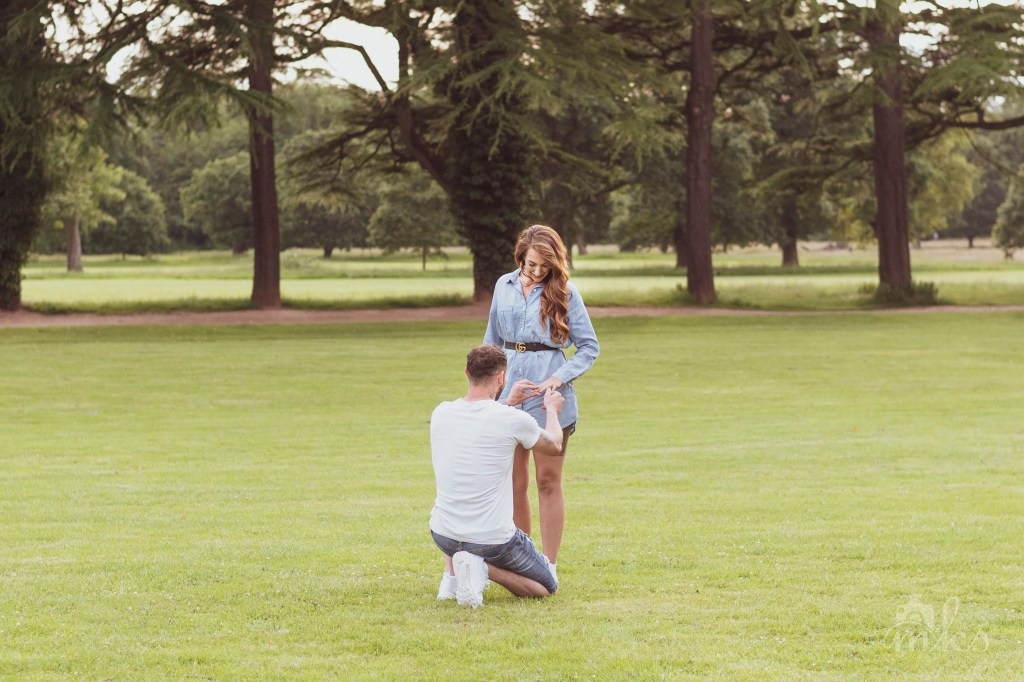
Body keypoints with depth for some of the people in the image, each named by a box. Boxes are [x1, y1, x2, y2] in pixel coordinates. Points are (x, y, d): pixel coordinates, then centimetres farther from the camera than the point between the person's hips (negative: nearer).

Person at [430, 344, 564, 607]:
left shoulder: (441, 414, -4)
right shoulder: (513, 420, -16)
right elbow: (554, 446, 8)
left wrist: (508, 401, 35)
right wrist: (552, 410, 27)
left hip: (442, 535, 5)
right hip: (493, 541, -5)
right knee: (547, 587, 17)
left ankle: (451, 575, 16)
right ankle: (485, 569, -10)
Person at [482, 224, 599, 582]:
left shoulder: (564, 292, -3)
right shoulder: (504, 286, 8)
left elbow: (589, 347, -3)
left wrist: (558, 379, -15)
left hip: (549, 395, -4)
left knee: (548, 481, 1)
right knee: (513, 483, 7)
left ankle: (549, 564, 6)